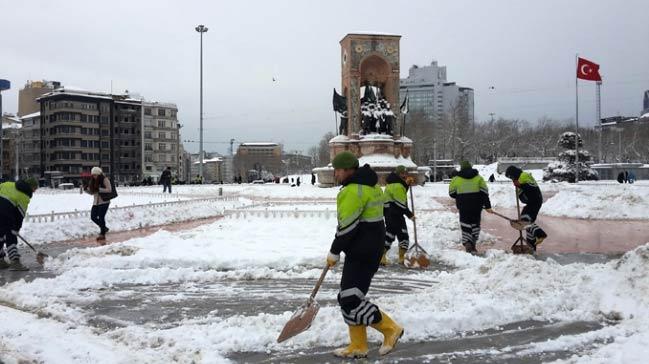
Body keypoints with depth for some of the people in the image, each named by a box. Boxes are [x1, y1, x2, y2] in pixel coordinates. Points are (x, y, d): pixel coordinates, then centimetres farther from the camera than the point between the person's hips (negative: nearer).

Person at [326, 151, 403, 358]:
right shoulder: (368, 185, 15)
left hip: (362, 253, -11)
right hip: (368, 249, 11)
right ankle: (358, 347, 19)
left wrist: (334, 253, -8)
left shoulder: (353, 191, -18)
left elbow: (347, 227, -20)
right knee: (349, 298, 13)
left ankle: (390, 329, 5)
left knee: (350, 300, -8)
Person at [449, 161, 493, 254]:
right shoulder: (478, 178, 7)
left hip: (463, 206, -2)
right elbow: (484, 192, 1)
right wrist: (487, 206, 1)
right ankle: (473, 246, 16)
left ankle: (467, 243, -14)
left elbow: (451, 193, 4)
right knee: (475, 224, 15)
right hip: (476, 206, 2)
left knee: (465, 225, 5)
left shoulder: (456, 179, 1)